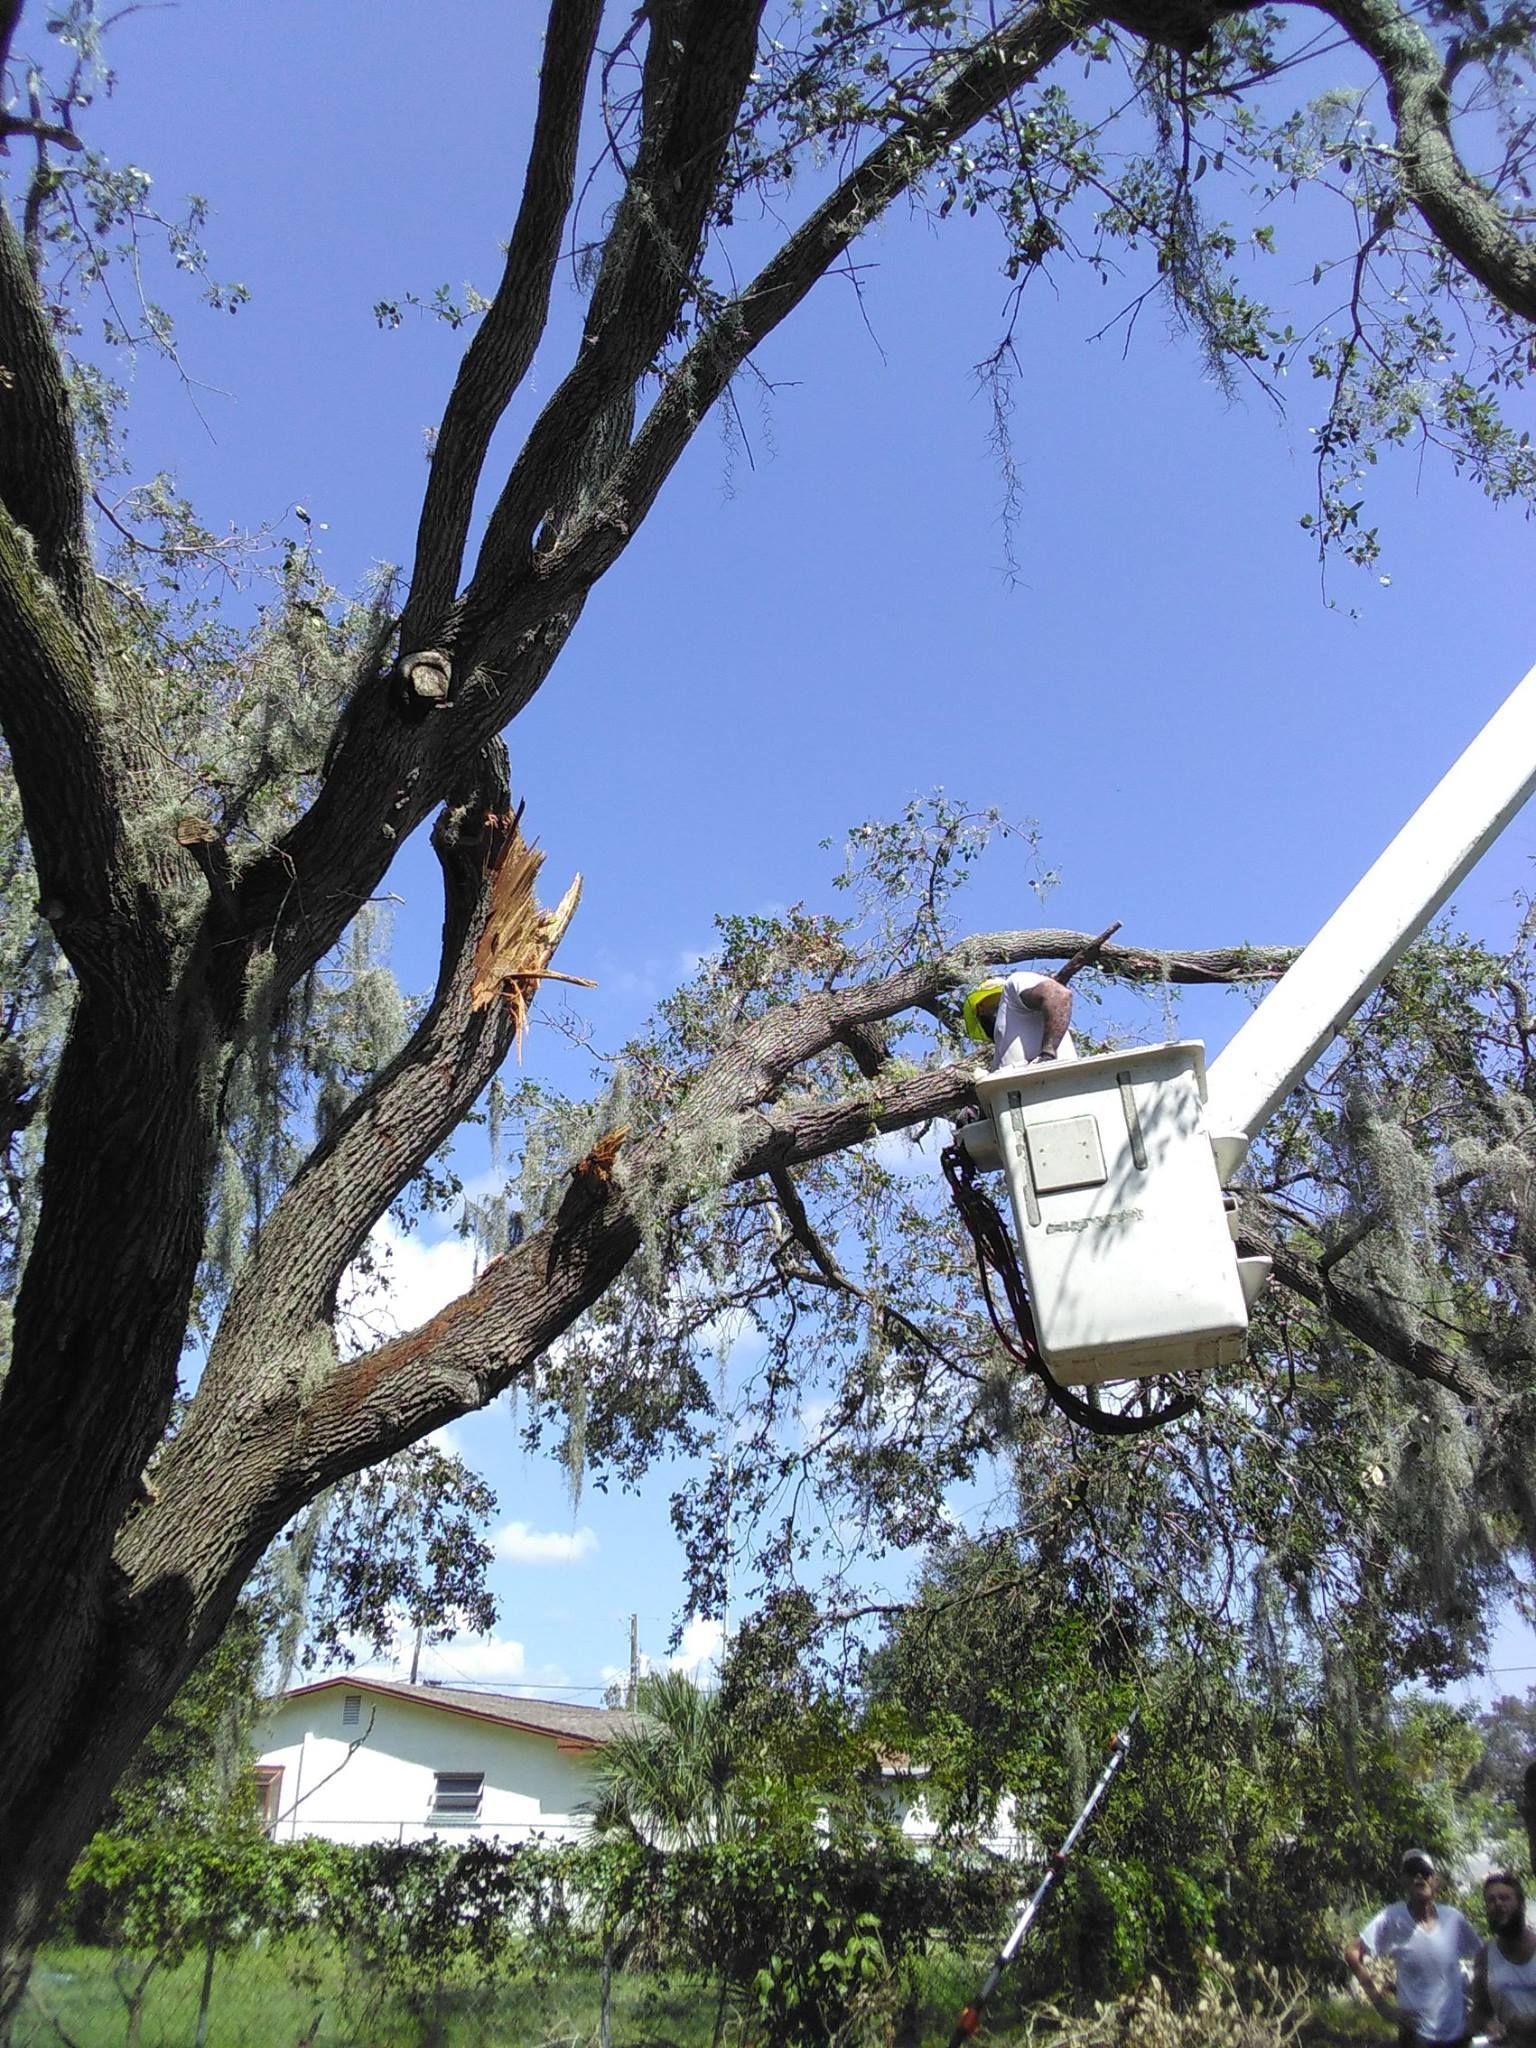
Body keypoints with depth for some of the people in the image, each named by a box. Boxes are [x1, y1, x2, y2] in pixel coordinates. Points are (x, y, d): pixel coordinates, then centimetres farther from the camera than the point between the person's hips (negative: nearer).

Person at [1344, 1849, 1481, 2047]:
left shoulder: (1454, 1919, -7)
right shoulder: (1392, 1919, -15)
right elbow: (1352, 1953, -14)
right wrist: (1380, 2004, -14)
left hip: (1458, 2031, 3)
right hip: (1416, 2032, -3)